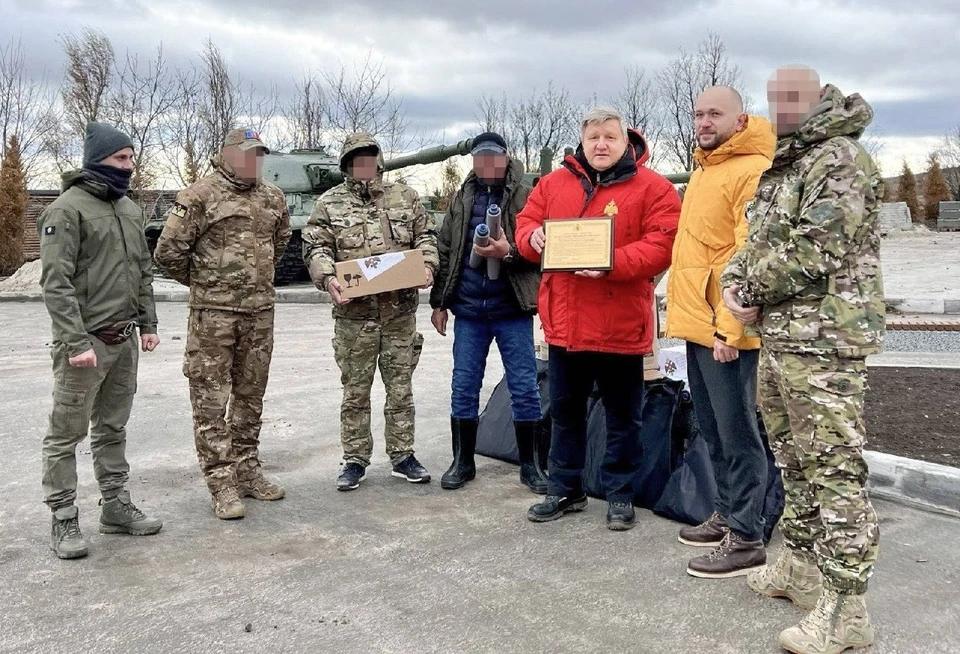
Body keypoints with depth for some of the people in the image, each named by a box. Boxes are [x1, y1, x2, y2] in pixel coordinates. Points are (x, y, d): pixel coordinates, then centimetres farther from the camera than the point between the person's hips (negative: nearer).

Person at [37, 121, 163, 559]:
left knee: (113, 428, 15)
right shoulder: (68, 209, -10)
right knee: (67, 432, 2)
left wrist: (147, 323, 13)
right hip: (86, 342, -7)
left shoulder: (130, 209, 13)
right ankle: (64, 519, 11)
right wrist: (76, 341, -21)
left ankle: (116, 506, 25)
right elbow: (56, 282, -16)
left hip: (124, 342, 7)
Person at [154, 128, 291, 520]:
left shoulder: (273, 198, 10)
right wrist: (202, 281, 5)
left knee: (250, 395, 13)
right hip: (213, 312, -5)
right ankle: (221, 484, 6)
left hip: (260, 311, 6)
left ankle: (246, 471, 25)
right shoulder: (201, 195, -7)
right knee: (211, 400, -1)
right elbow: (168, 251, -8)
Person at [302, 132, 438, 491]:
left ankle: (402, 456, 21)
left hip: (400, 311, 2)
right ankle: (355, 460, 18)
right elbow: (316, 248, -2)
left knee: (401, 388, 9)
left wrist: (427, 264, -8)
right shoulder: (330, 203, 4)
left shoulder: (405, 197, 10)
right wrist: (328, 278, -20)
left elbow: (426, 236, 11)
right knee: (355, 391, 6)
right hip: (354, 313, -1)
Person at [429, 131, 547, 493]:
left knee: (524, 388, 3)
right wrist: (439, 302, 12)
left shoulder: (525, 198, -1)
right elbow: (445, 253, 14)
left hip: (513, 310, -3)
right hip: (468, 310, 3)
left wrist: (509, 252, -22)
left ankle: (530, 465, 15)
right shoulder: (461, 200, 11)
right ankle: (462, 461, 22)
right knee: (463, 388, 8)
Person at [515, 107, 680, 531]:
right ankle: (565, 490, 30)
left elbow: (661, 244, -13)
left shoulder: (652, 188, -5)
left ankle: (620, 494, 24)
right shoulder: (554, 182, 9)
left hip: (620, 325, -4)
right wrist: (534, 238, -11)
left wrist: (611, 263, -26)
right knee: (565, 411, 15)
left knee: (622, 415, 9)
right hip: (564, 322, 4)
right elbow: (525, 223, 13)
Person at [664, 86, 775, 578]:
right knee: (713, 430, 17)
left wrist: (730, 328, -22)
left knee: (737, 434, -2)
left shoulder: (752, 170, -13)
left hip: (725, 330, -9)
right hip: (697, 325, 9)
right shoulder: (704, 171, 18)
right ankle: (727, 515, 30)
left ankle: (747, 540, 7)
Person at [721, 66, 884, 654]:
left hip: (825, 341, -10)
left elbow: (813, 252, -20)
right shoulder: (782, 165, 19)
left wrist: (753, 286, -7)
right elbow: (757, 241, 20)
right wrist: (735, 283, 0)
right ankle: (801, 565, 33)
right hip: (777, 339, 10)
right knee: (794, 460, 18)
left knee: (834, 471, -7)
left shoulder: (841, 159, -11)